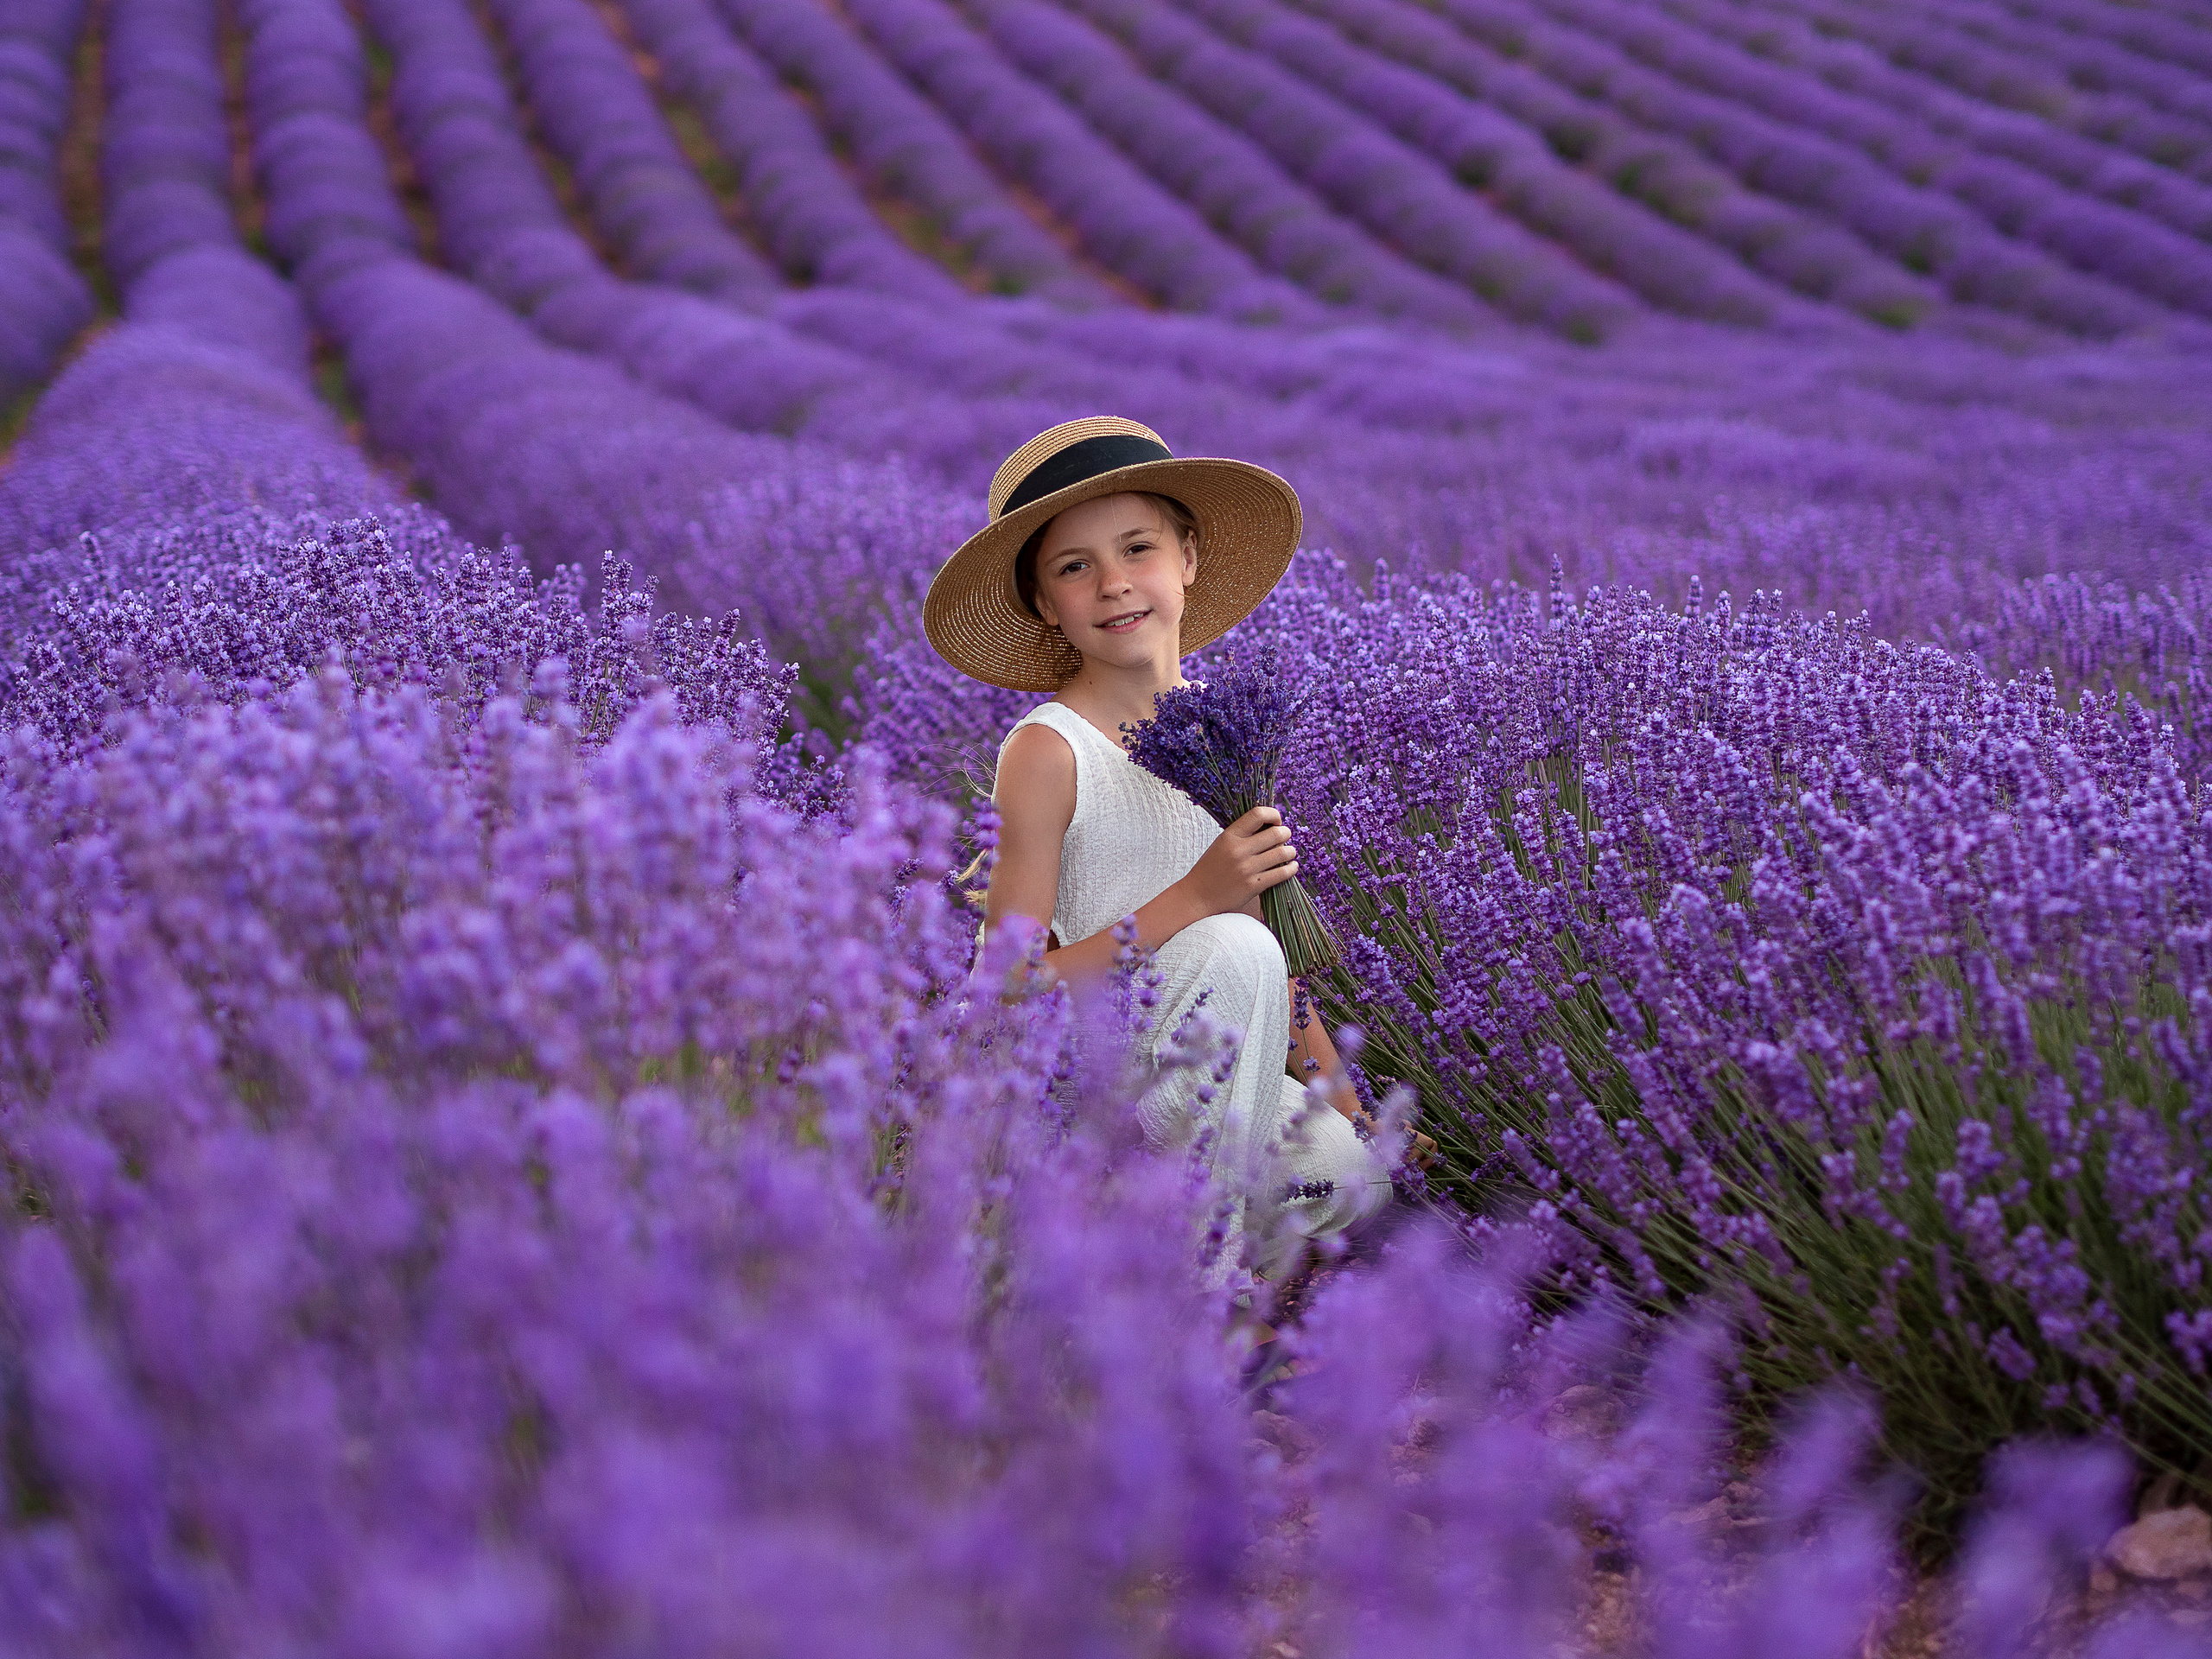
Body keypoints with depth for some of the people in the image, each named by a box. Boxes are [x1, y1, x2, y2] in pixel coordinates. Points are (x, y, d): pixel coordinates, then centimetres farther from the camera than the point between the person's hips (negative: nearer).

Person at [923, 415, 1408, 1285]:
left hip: (1200, 1080, 5)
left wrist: (1351, 1106, 5)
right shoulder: (1048, 750, -13)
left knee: (1349, 1173, -21)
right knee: (1233, 945, -29)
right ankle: (1191, 1277, -19)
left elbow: (1279, 966, 13)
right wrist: (1192, 901, -25)